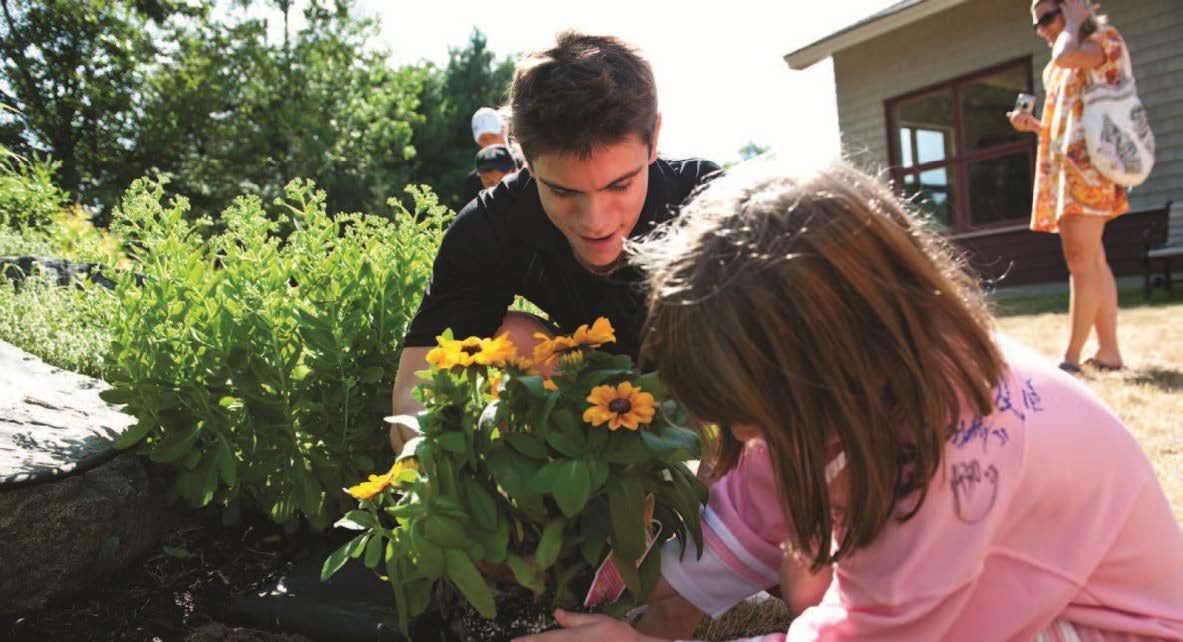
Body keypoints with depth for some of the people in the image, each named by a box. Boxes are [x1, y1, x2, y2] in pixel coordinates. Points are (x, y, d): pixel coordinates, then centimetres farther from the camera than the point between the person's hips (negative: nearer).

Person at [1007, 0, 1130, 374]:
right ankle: (1109, 351, 10)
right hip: (1061, 165, 9)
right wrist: (1034, 125, 9)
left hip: (1087, 162, -9)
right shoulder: (1058, 71, 24)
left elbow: (1065, 56, -22)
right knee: (1093, 261, 7)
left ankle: (1072, 357, -13)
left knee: (1081, 260, -13)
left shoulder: (1104, 39, 1)